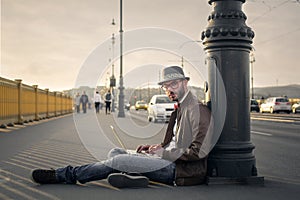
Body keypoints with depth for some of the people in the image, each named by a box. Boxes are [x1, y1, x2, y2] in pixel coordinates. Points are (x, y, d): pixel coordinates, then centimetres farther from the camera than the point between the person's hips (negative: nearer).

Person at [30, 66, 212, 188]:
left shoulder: (198, 109, -12)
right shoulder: (180, 109, 20)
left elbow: (198, 152, -19)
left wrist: (165, 152, -14)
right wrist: (158, 148, 6)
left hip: (183, 169, -10)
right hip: (172, 161, 10)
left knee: (118, 160, -16)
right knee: (116, 152, 4)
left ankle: (66, 175, -3)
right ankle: (131, 175, -26)